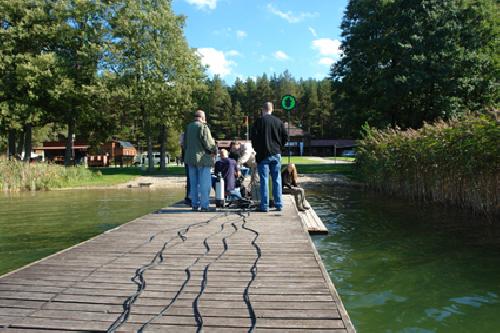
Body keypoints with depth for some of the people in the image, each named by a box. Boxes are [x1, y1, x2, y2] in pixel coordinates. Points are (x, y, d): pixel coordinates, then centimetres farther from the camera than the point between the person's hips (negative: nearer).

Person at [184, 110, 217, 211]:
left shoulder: (188, 127, 10)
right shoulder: (203, 127, -12)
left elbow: (185, 143, 14)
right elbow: (207, 142, -15)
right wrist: (214, 149, 3)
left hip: (190, 158, 7)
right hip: (202, 158, -7)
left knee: (193, 183, 12)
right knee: (204, 183, -2)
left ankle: (195, 204, 17)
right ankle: (204, 205, -2)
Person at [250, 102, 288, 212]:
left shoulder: (259, 121, -6)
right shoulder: (279, 122, 4)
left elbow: (253, 137, -8)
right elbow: (285, 137, 5)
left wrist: (257, 149, 8)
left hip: (263, 154, -3)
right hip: (276, 154, 3)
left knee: (264, 180, 0)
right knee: (277, 180, 9)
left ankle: (264, 206, 0)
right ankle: (279, 204, 11)